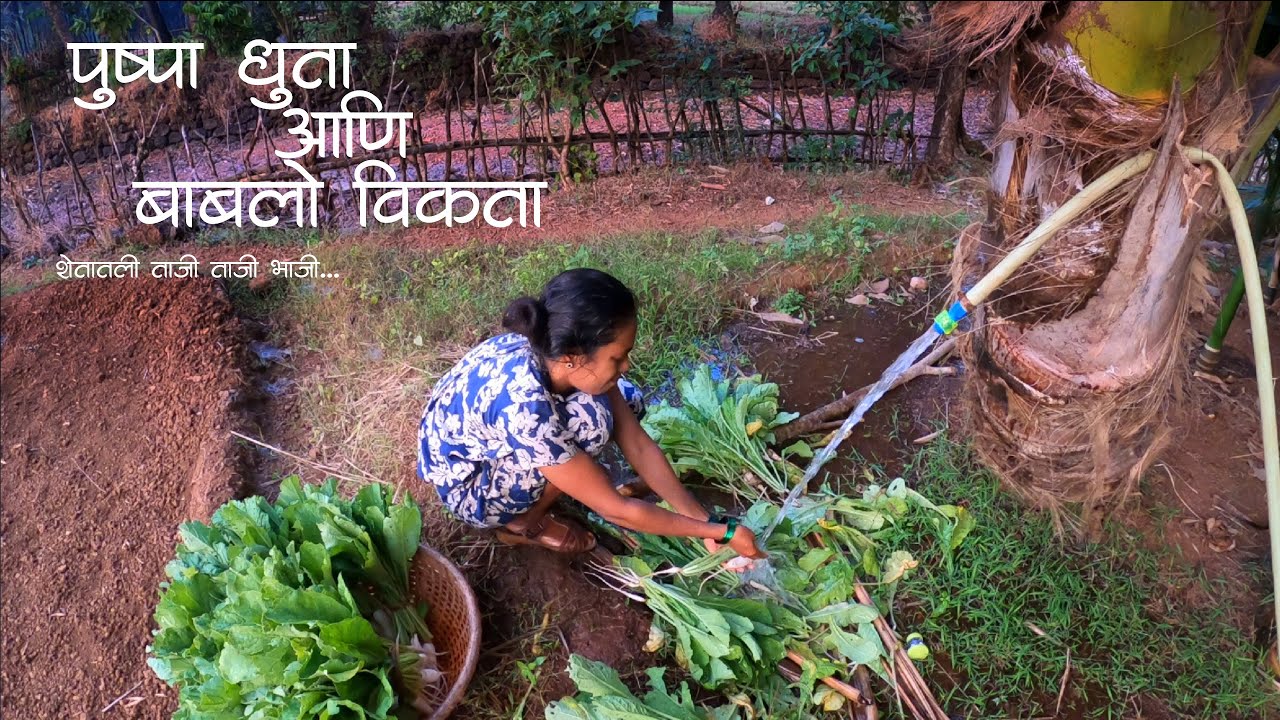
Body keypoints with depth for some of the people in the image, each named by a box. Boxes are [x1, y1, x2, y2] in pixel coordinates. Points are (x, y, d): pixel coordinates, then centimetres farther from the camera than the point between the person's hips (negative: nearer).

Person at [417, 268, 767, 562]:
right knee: (589, 420, -29)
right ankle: (521, 523, -5)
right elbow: (615, 508, -32)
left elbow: (637, 444, -12)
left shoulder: (553, 351, -21)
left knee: (627, 400, -4)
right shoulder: (525, 407, -41)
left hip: (496, 449, 7)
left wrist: (703, 518, -13)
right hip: (465, 484, -6)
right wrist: (721, 531, -24)